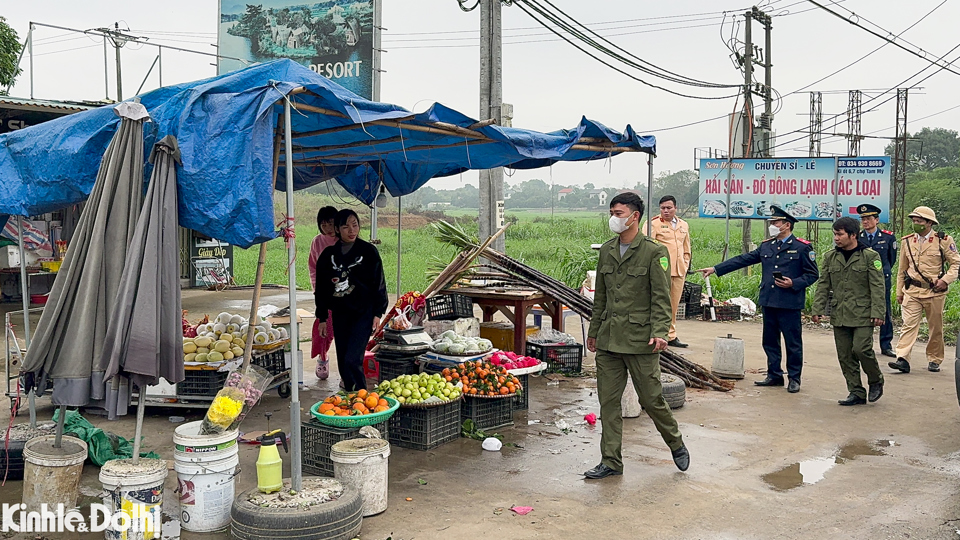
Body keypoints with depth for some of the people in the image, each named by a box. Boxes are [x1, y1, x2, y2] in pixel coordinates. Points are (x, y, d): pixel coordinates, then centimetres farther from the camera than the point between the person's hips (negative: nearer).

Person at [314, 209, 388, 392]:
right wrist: (322, 318, 10)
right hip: (340, 315, 4)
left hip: (364, 313, -4)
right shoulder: (328, 255, 6)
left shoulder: (368, 251, -2)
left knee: (352, 360, -16)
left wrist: (378, 313, -4)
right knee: (343, 363, 8)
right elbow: (321, 288, 12)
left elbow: (379, 283, 1)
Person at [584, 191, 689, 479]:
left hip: (640, 340, -5)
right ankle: (611, 461, 16)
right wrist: (594, 331, 20)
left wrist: (659, 333, -21)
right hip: (608, 339, 6)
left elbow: (661, 298, -10)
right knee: (608, 402, 7)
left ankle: (676, 445, 30)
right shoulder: (606, 250, 12)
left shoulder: (654, 252, -6)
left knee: (652, 399, 4)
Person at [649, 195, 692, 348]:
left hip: (679, 272, 5)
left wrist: (685, 265, 16)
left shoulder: (684, 225, 18)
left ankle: (671, 336, 16)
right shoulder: (654, 224, 0)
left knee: (674, 305, 8)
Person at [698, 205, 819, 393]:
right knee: (770, 341, 11)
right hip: (768, 301, 6)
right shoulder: (766, 246, 12)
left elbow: (812, 274, -1)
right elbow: (742, 260, 12)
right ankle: (774, 375, 23)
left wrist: (793, 284, -17)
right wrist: (715, 269, 7)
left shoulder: (802, 247, -3)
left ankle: (794, 379, 13)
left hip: (790, 303, -6)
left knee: (793, 343, 1)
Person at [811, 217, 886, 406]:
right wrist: (817, 309, 2)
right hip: (839, 316, 5)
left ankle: (876, 381, 14)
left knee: (861, 349, -13)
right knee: (845, 355, 4)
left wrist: (877, 313, -13)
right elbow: (823, 285, 11)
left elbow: (877, 287, -6)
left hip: (862, 315, -5)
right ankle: (857, 393, 14)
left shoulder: (870, 256, -3)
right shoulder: (830, 258, 9)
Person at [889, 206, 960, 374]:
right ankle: (903, 360, -17)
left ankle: (934, 360, 22)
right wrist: (899, 292, 15)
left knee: (936, 328, 8)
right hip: (912, 291, 2)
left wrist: (946, 279, -13)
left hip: (935, 292, -1)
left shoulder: (943, 240, -1)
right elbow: (902, 269, 16)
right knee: (909, 325, -10)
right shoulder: (907, 241, 8)